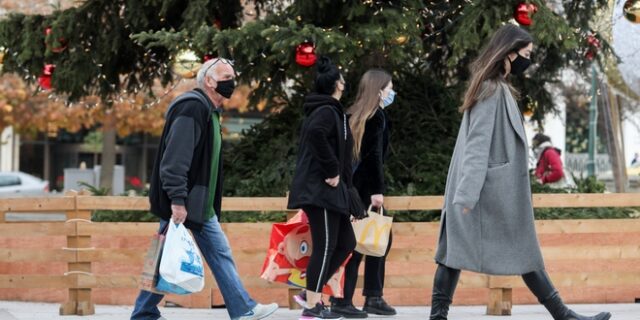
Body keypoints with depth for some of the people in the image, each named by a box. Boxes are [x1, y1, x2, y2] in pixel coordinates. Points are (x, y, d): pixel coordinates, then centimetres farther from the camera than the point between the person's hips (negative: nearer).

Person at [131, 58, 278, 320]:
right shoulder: (191, 107, -16)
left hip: (201, 206, 10)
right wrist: (177, 200, -28)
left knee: (221, 254, 9)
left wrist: (211, 203, 22)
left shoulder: (210, 112, 17)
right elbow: (175, 158, -24)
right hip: (181, 206, -10)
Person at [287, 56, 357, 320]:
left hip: (326, 191, 10)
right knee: (325, 246, -6)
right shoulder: (328, 111, -12)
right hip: (321, 189, -10)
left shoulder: (321, 110, 17)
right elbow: (316, 133, -32)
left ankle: (312, 293, 13)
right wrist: (332, 170, -23)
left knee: (346, 243, 13)